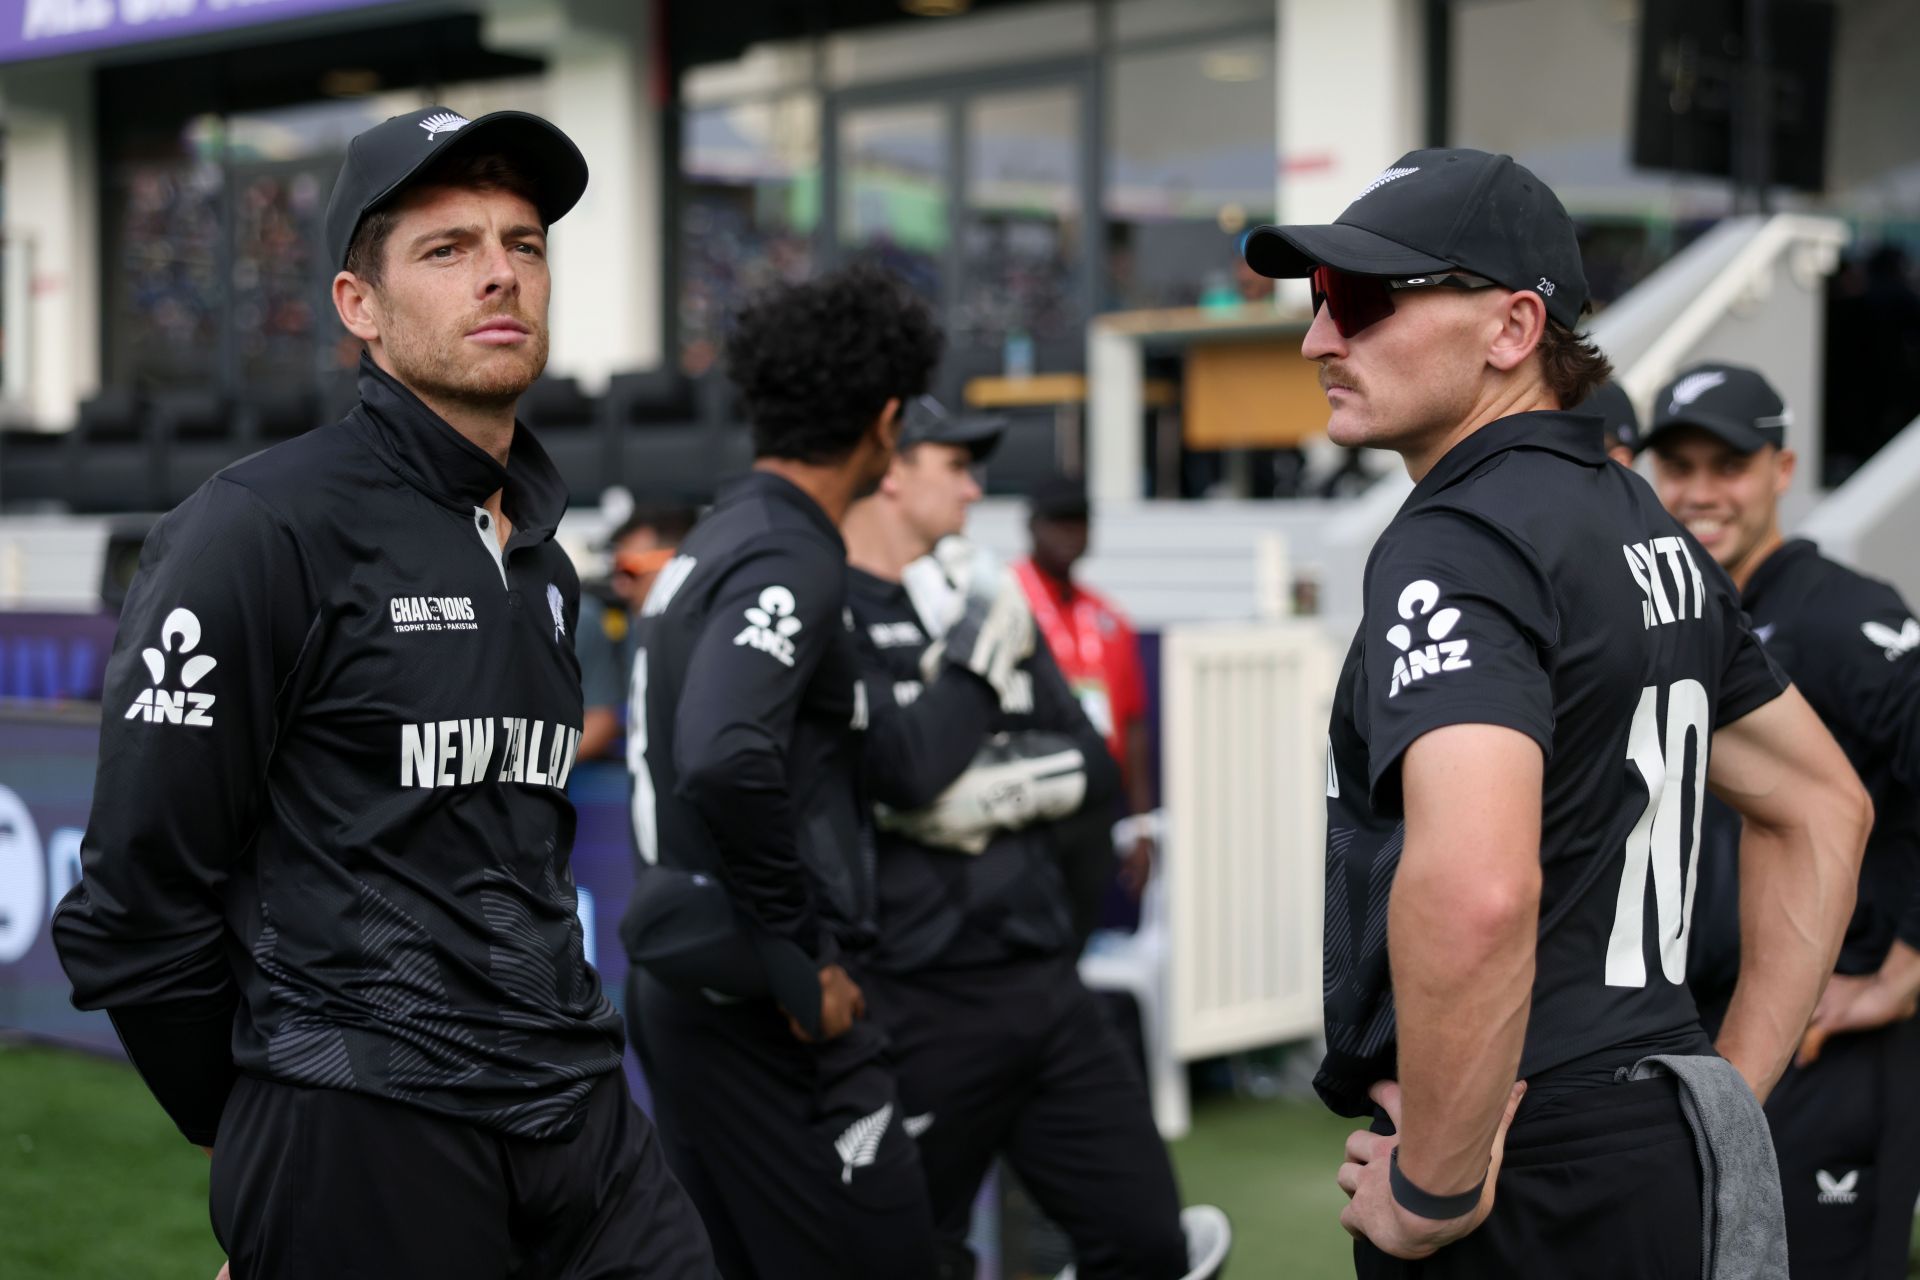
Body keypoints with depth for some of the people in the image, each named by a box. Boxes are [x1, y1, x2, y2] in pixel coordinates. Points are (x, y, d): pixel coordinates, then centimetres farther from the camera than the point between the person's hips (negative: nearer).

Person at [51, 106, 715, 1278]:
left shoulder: (543, 562, 13)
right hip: (364, 1139, -6)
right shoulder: (263, 530, -10)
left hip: (582, 1124, 7)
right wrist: (267, 1143, -1)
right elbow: (135, 901, -11)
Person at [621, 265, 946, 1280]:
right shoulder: (790, 559, -15)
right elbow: (727, 761, -30)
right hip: (760, 1000, -9)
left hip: (682, 977, 9)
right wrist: (801, 957, -20)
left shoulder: (713, 541, 13)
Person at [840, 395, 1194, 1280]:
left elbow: (1094, 769, 8)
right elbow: (907, 769, -22)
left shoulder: (979, 599, 14)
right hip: (917, 1005, -7)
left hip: (1044, 981, 7)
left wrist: (996, 791, -11)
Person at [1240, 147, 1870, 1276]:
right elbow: (1824, 806, 23)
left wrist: (1435, 1187, -21)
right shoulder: (1649, 530, 13)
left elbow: (1474, 891, -34)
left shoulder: (1457, 541, -17)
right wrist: (1728, 1090, 18)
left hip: (1531, 1187, -9)